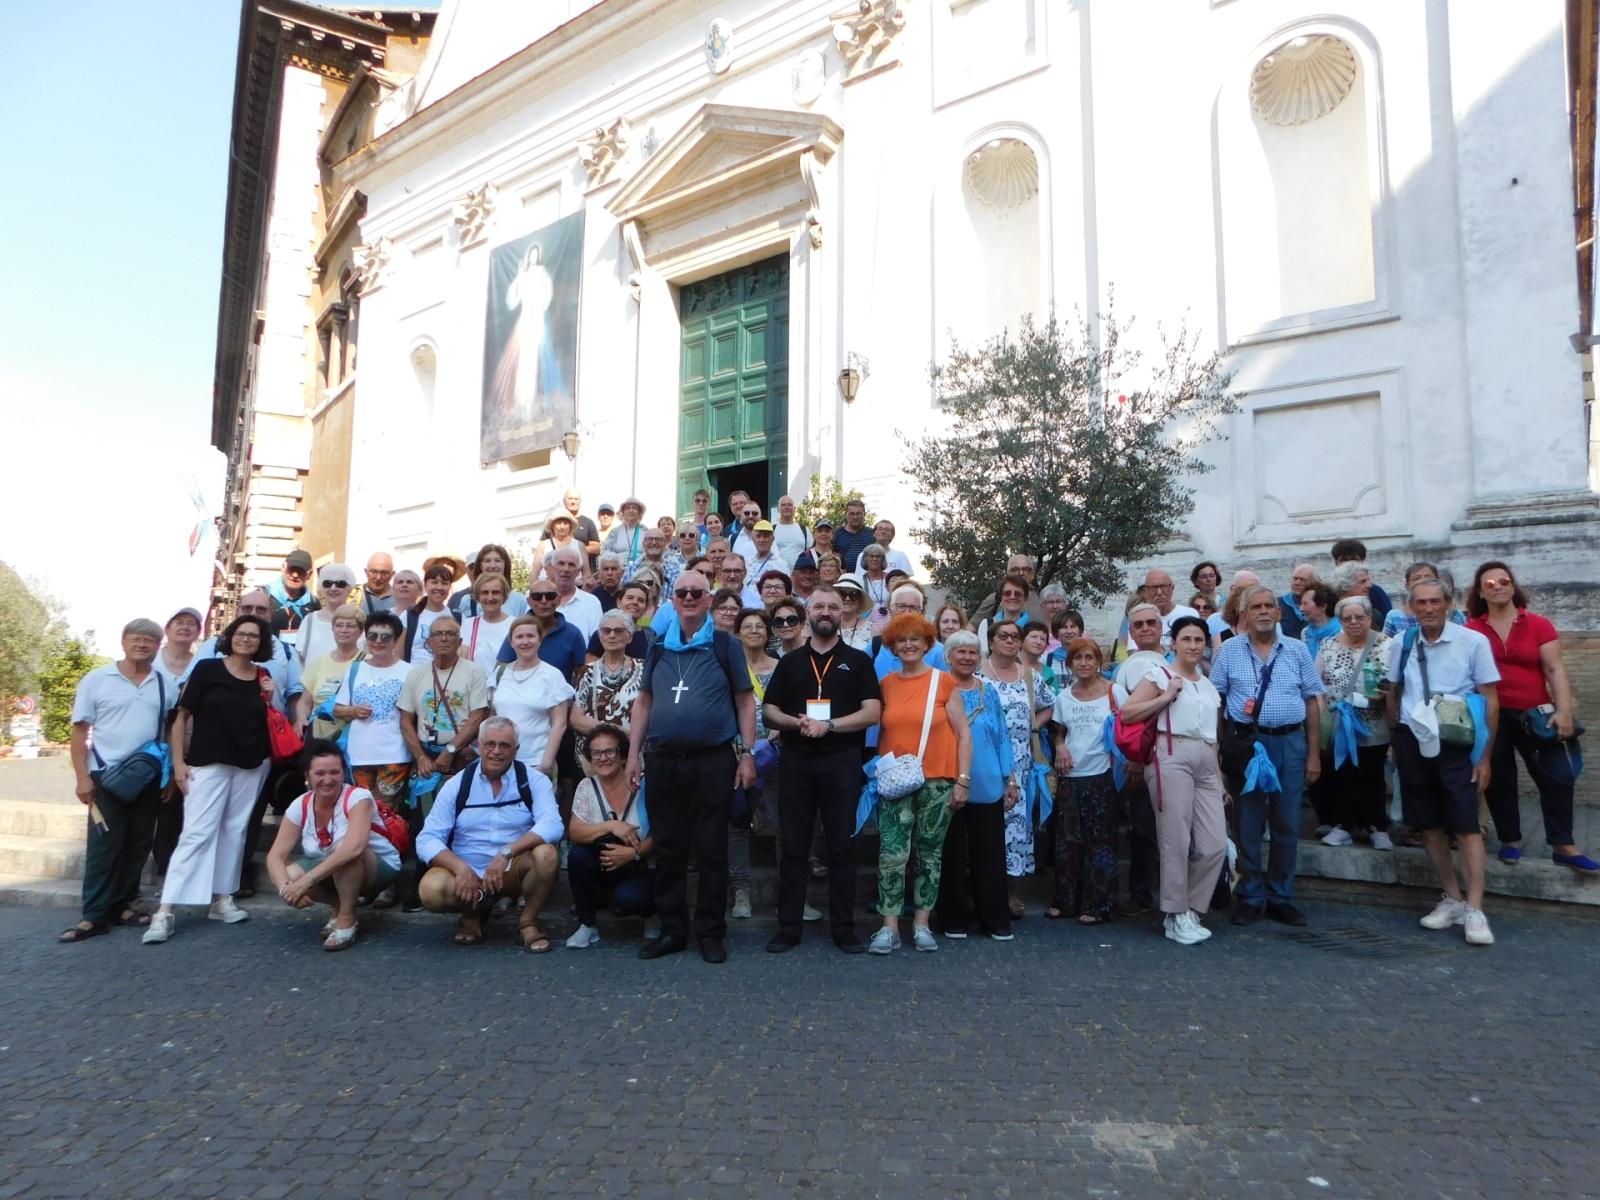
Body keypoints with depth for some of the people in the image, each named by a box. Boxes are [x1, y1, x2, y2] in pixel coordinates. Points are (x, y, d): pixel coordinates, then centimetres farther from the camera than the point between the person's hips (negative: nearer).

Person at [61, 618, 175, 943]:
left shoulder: (166, 685, 6)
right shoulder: (97, 680, -2)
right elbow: (80, 730, -2)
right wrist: (82, 776, -8)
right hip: (107, 775, -3)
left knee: (138, 846, 8)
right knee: (104, 846, -2)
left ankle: (122, 906, 19)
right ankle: (95, 916, 4)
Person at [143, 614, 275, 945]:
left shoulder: (264, 678, 7)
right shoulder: (207, 669, -4)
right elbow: (182, 716, -3)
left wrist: (271, 700, -5)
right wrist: (178, 762, -8)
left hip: (252, 765, 4)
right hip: (208, 763, -4)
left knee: (235, 830, 9)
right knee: (196, 832, -10)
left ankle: (222, 899, 18)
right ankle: (165, 911, -9)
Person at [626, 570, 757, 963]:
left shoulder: (725, 645, 1)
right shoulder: (659, 647, 11)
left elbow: (745, 701, 1)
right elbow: (643, 701, 14)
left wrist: (747, 754, -5)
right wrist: (634, 753, 7)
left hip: (713, 760, -3)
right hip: (663, 760, 3)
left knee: (711, 850, 4)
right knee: (668, 850, 10)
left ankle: (711, 933, 15)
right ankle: (672, 930, 22)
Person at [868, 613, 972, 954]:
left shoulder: (944, 682, 1)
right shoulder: (885, 685, 9)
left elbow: (963, 734, 1)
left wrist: (963, 780, -5)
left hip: (937, 782, -1)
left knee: (930, 855, 7)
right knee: (892, 854, -8)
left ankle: (921, 924, 19)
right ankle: (889, 927, 2)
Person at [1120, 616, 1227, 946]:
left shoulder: (1210, 686, 22)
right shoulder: (1159, 674, 3)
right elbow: (1126, 712, -6)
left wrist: (1220, 779, 20)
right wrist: (1166, 697, -9)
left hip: (1207, 764, 6)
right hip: (1174, 757, -6)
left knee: (1216, 845, 0)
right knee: (1177, 841, -5)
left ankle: (1190, 911, 15)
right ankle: (1176, 916, 7)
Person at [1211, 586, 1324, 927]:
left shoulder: (1297, 650, 8)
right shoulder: (1229, 650, 4)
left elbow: (1312, 702, 8)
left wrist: (1314, 754, 4)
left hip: (1290, 742, 2)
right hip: (1245, 742, -1)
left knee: (1287, 825, 7)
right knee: (1248, 824, 4)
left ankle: (1281, 898, 20)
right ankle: (1251, 898, 15)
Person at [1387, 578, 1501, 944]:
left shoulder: (1473, 642, -7)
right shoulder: (1400, 643, 3)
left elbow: (1490, 700, -4)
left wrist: (1485, 756, -5)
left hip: (1457, 743, -4)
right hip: (1413, 742, 4)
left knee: (1466, 826, -7)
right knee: (1429, 826, 11)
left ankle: (1474, 910, -2)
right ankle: (1453, 899, 25)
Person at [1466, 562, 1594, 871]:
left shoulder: (1539, 625, -1)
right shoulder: (1471, 629, -2)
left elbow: (1555, 669, -4)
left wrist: (1564, 710, -13)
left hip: (1535, 714, 0)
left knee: (1557, 776, 0)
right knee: (1499, 779, 8)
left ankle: (1563, 846, 11)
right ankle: (1510, 841, 23)